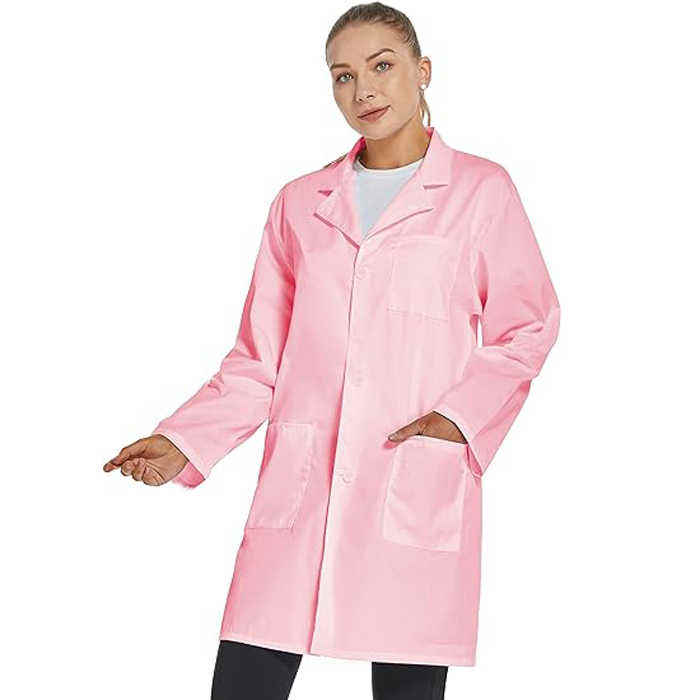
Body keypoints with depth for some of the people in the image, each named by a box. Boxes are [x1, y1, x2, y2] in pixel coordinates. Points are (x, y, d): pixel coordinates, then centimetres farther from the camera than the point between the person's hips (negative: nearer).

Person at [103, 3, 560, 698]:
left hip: (418, 483, -2)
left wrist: (460, 416, -7)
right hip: (299, 484, 3)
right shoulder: (301, 203, 15)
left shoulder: (480, 190, 7)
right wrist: (181, 443, 1)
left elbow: (529, 326, 8)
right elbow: (260, 359, 15)